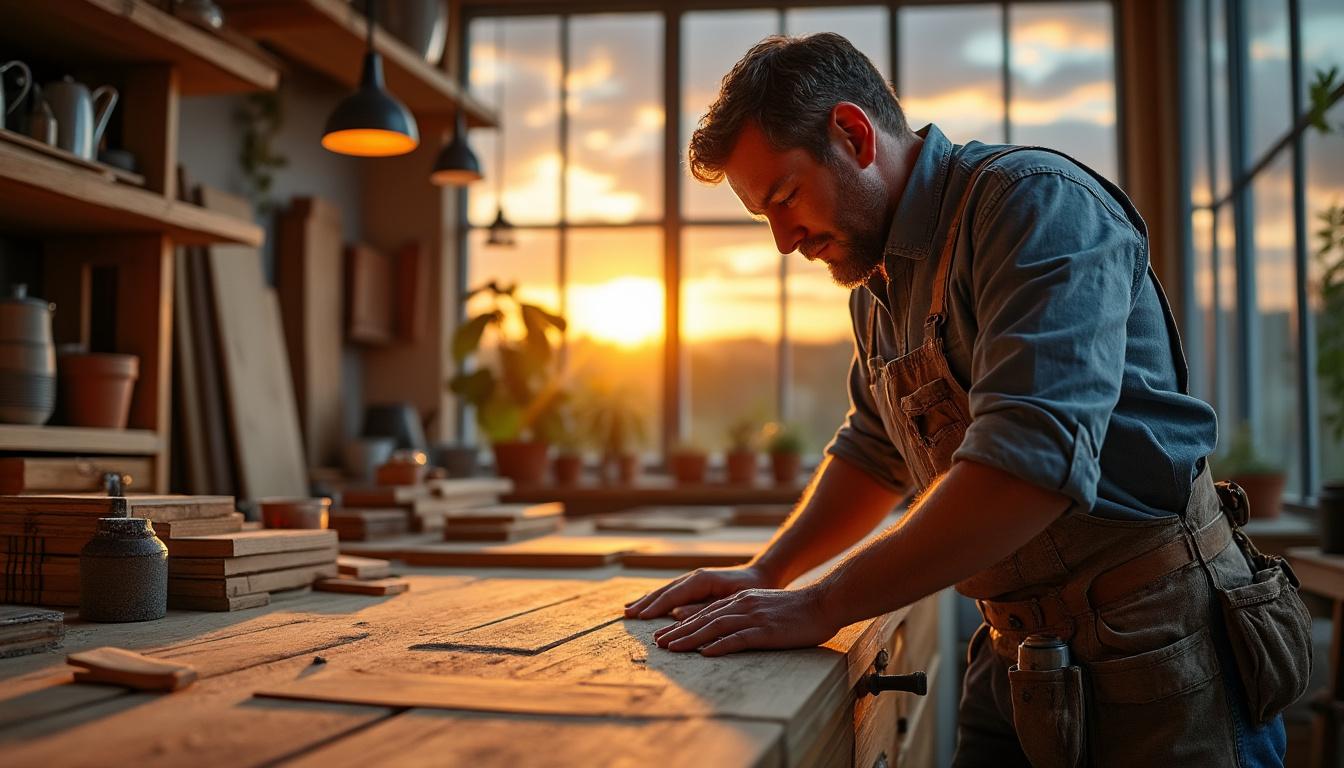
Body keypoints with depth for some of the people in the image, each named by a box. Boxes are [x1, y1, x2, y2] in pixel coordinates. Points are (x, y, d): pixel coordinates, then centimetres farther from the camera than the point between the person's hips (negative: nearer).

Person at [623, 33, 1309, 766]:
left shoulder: (1037, 202, -19)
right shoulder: (878, 288, 10)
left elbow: (1032, 461, -30)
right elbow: (873, 451, 22)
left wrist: (819, 607, -24)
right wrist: (766, 574, 7)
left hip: (1158, 648, -7)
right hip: (1021, 655, 7)